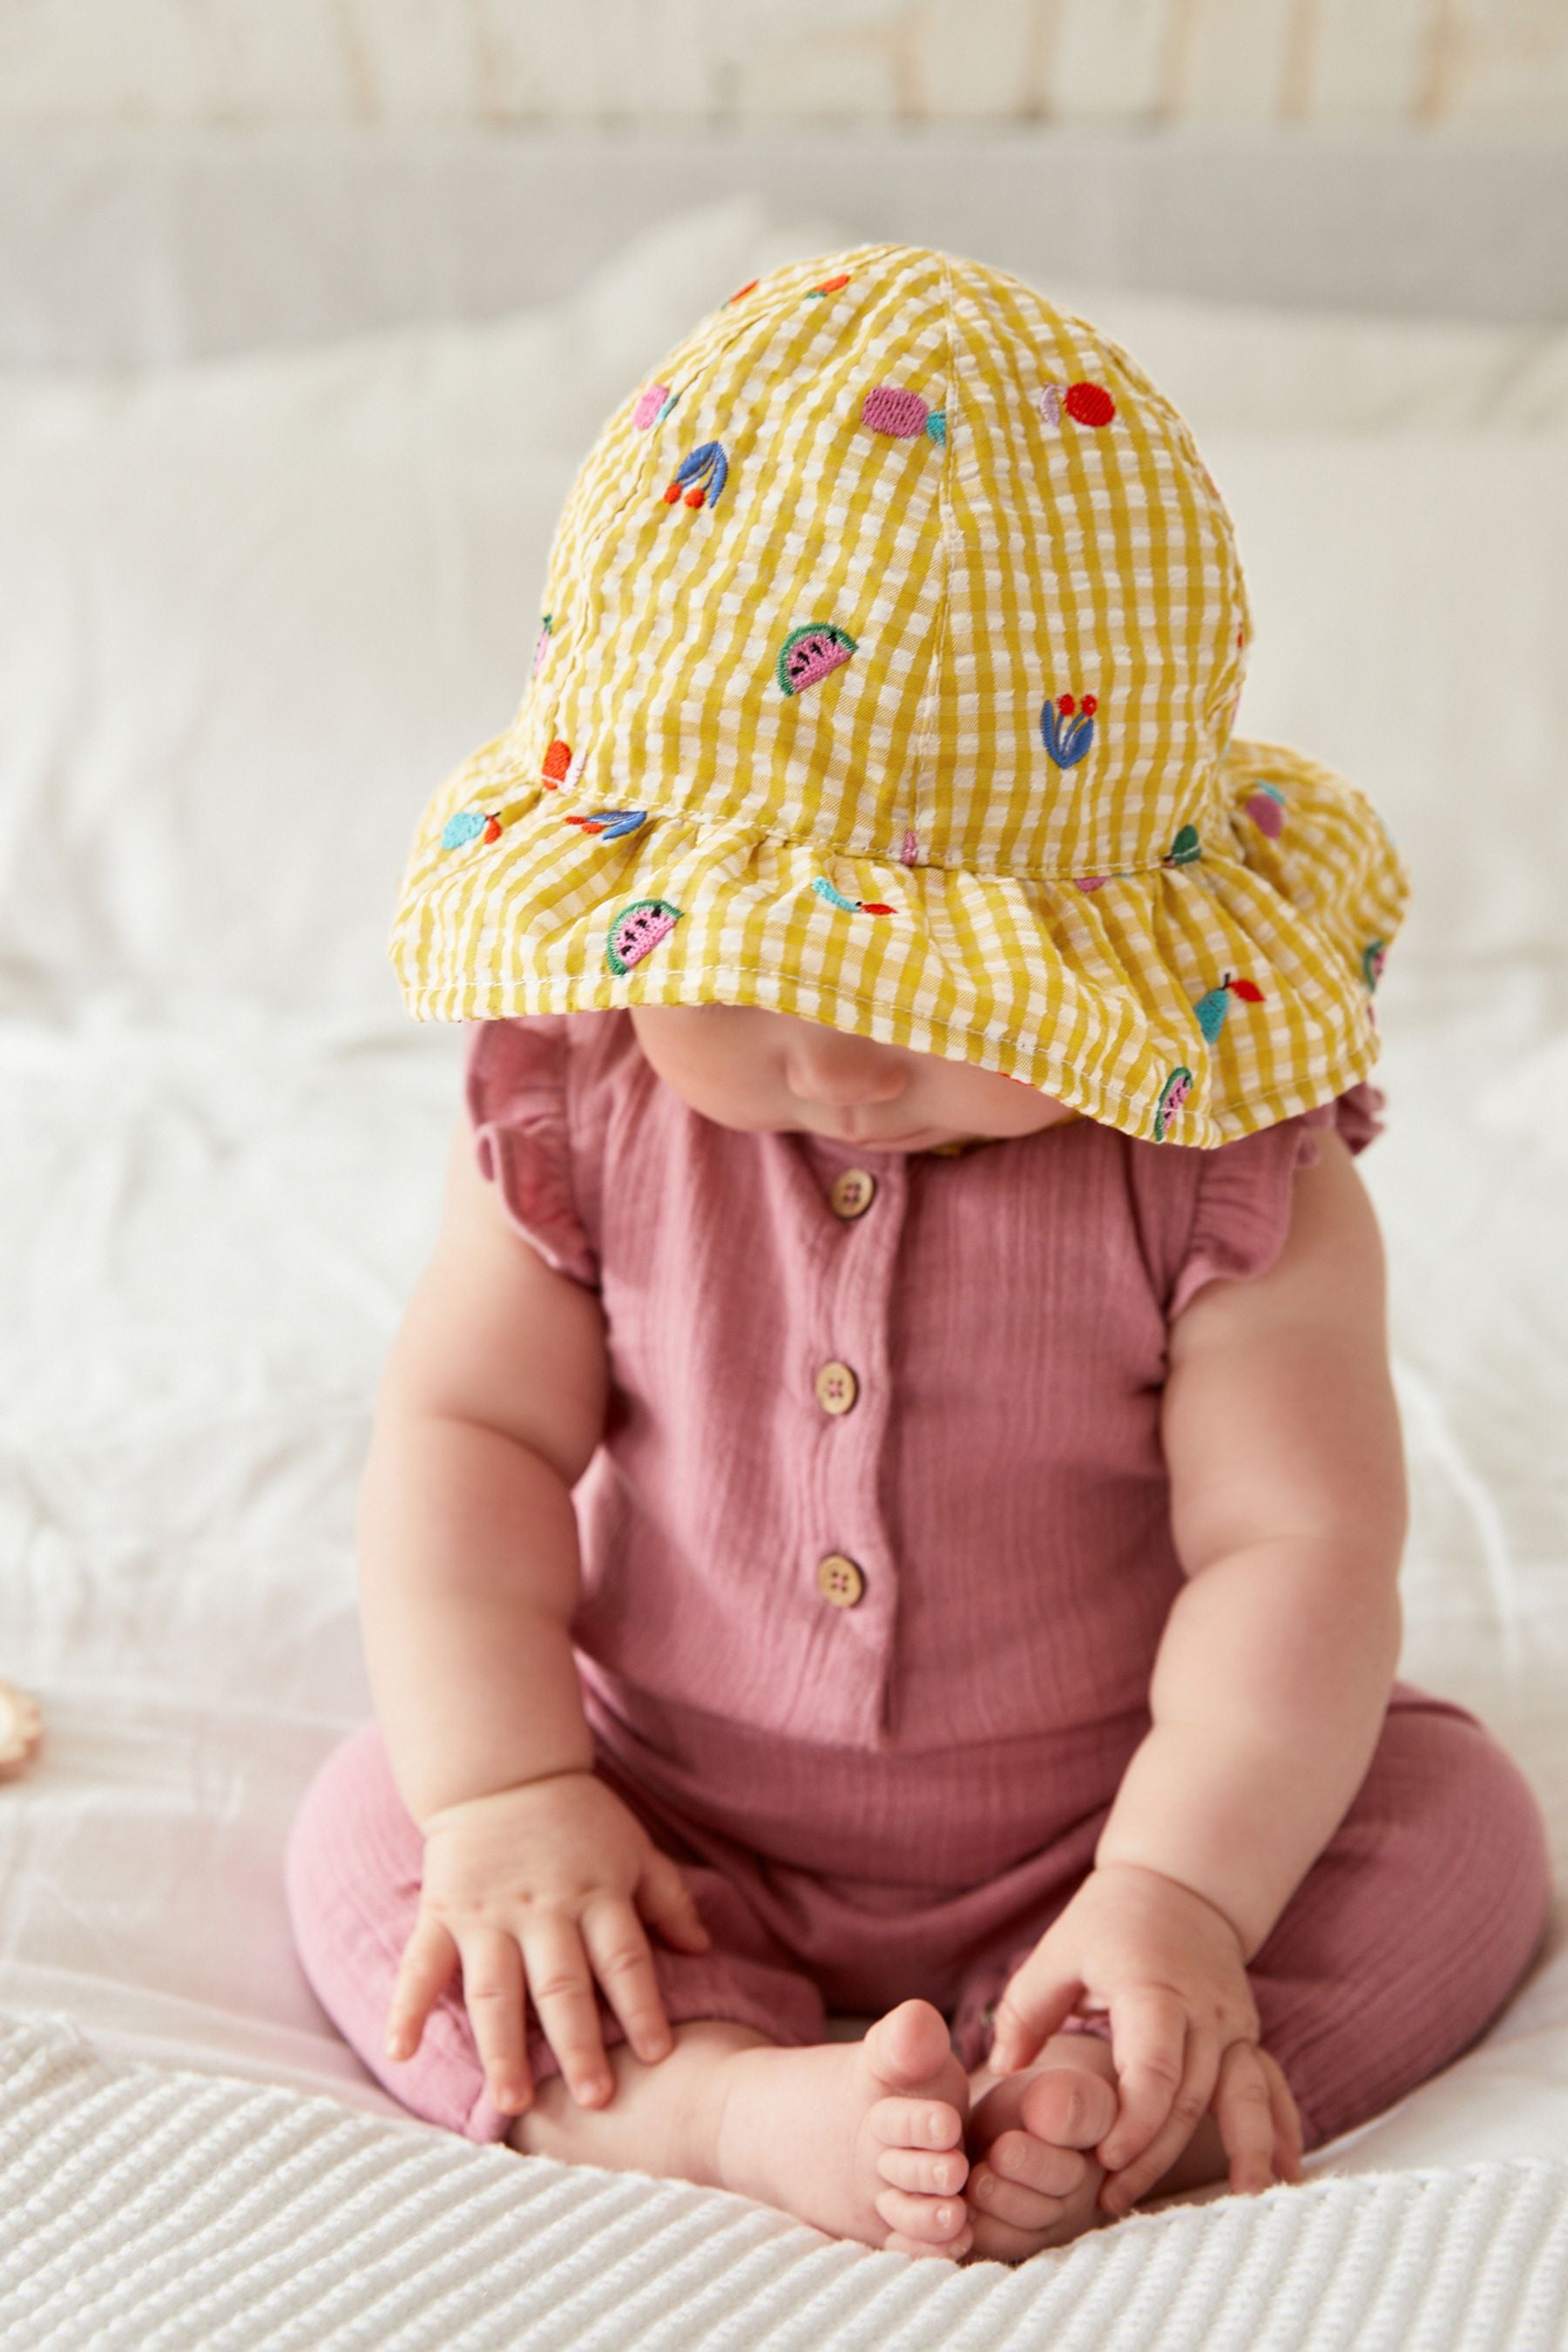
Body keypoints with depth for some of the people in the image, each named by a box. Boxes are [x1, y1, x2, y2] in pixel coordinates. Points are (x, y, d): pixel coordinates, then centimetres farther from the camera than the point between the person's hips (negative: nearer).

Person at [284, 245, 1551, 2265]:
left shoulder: (1222, 1167, -19)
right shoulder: (576, 1103, -11)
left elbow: (1295, 1544, -18)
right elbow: (466, 1433, -6)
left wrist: (1185, 1892, -29)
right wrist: (507, 1794, -17)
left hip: (1094, 1847, -1)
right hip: (682, 1852, 2)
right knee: (365, 1835, -15)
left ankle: (1100, 2103, -32)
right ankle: (740, 2104, -32)